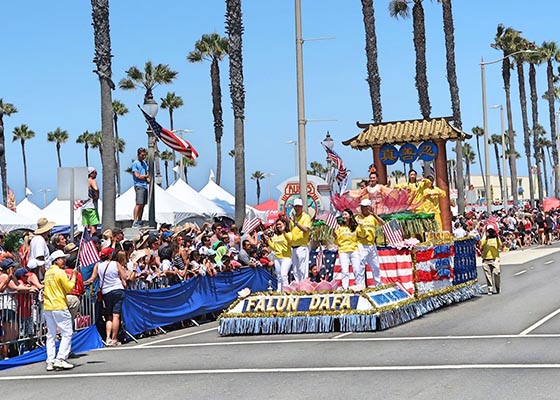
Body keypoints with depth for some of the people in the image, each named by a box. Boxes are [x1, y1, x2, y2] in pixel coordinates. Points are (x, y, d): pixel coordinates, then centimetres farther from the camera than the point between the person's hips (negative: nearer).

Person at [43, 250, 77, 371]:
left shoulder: (48, 273, 15)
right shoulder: (60, 272, -8)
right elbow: (69, 288, -9)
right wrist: (73, 276, 2)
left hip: (47, 307, 8)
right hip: (59, 307, -8)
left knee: (50, 335, 8)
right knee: (67, 334, -3)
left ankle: (50, 362, 5)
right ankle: (60, 359, -12)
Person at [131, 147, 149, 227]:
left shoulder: (144, 163, 19)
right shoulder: (135, 164, -4)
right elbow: (137, 176, -12)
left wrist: (148, 179, -1)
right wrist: (146, 176, -5)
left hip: (145, 186, 8)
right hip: (139, 186, -8)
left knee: (143, 205, 8)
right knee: (138, 204, -16)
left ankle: (139, 221, 14)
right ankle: (135, 222, -20)